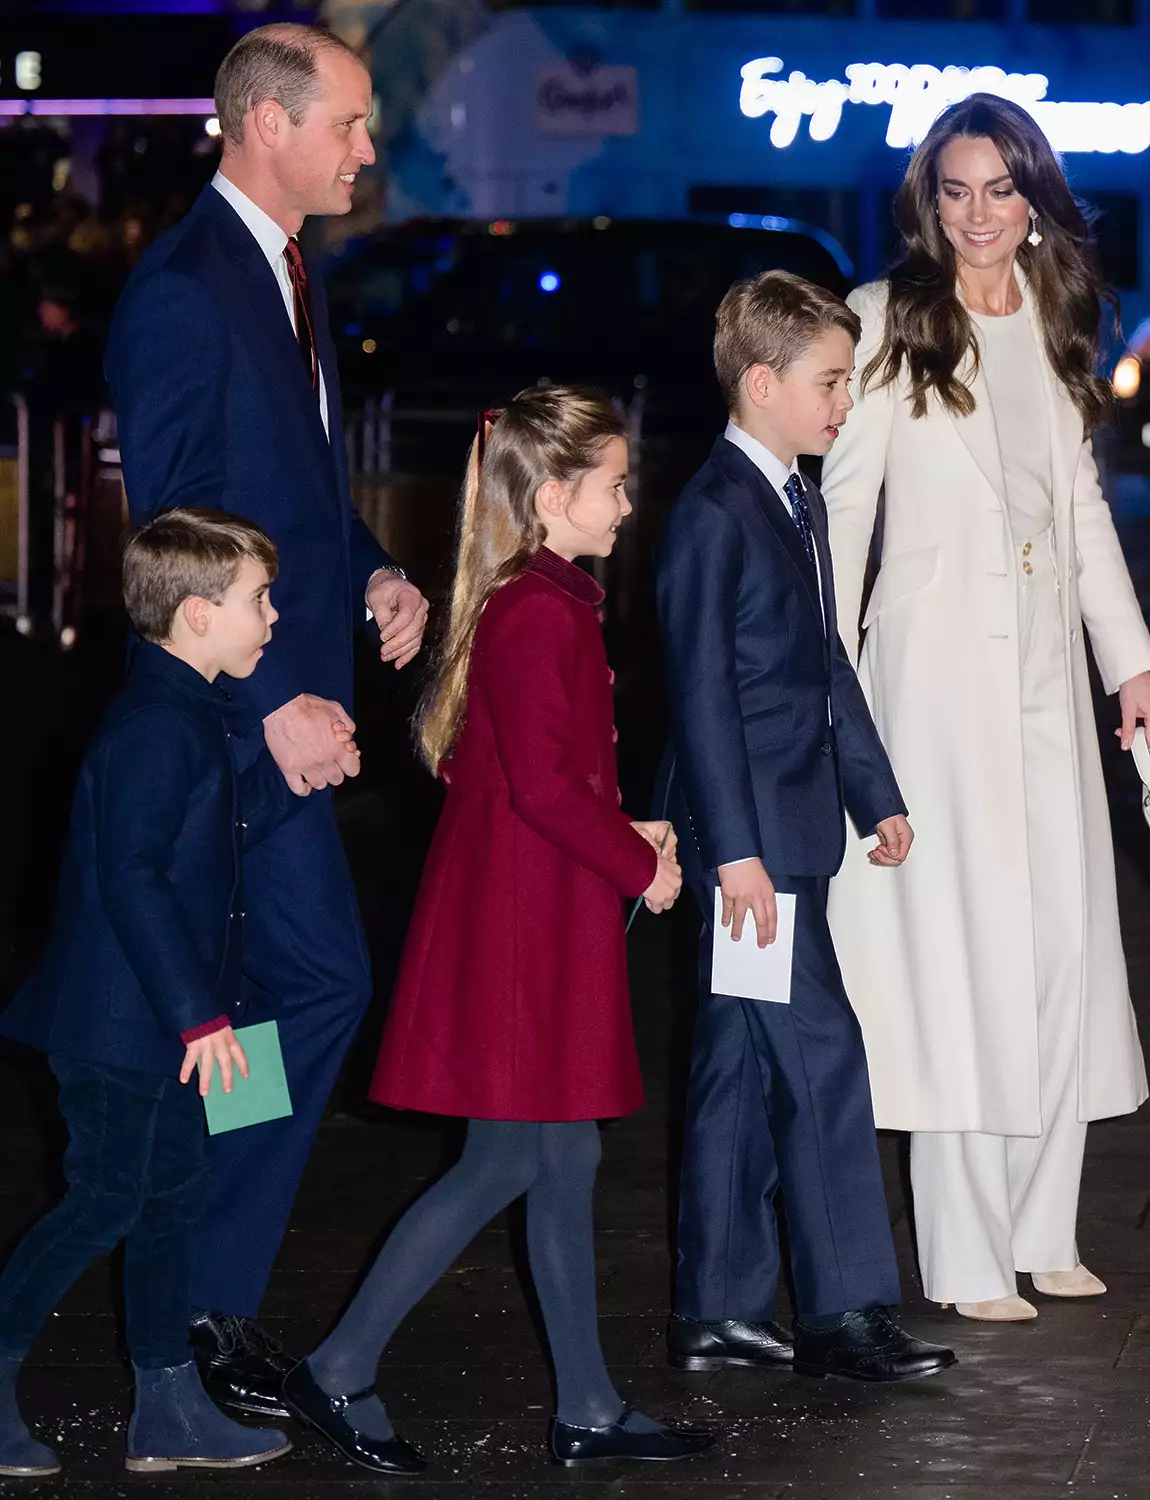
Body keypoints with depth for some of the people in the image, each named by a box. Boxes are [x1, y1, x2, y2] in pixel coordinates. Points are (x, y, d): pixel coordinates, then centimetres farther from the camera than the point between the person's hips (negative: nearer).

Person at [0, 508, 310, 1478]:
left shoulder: (191, 717, 11)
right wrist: (197, 1014, -25)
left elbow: (214, 834, 21)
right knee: (105, 1204, -3)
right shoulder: (156, 727, -21)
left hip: (158, 1022, 10)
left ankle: (171, 1412, 20)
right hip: (119, 1022, -10)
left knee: (174, 1195, 13)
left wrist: (289, 776, 9)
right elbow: (132, 879, -26)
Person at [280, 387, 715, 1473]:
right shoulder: (538, 614, -18)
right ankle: (339, 1372, 3)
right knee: (509, 1161, -5)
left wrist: (624, 833, 9)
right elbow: (545, 783, -23)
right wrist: (638, 864, -12)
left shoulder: (543, 603, 14)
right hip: (520, 927, -10)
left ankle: (587, 1410, 17)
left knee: (563, 1159, 11)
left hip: (540, 919, 10)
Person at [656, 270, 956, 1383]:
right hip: (748, 832, -10)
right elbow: (701, 692, -17)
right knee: (821, 1055, -8)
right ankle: (840, 1311, -3)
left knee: (740, 1072, 11)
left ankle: (717, 1311, 16)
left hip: (790, 832, 10)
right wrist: (732, 846, -20)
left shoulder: (799, 502, 16)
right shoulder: (713, 514, -14)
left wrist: (876, 790, 21)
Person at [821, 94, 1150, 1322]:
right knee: (956, 939, -6)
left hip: (1046, 667, 6)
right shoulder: (890, 321, -3)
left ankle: (1040, 1229, 14)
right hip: (936, 665, -6)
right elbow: (844, 504, -5)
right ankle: (968, 1255, -2)